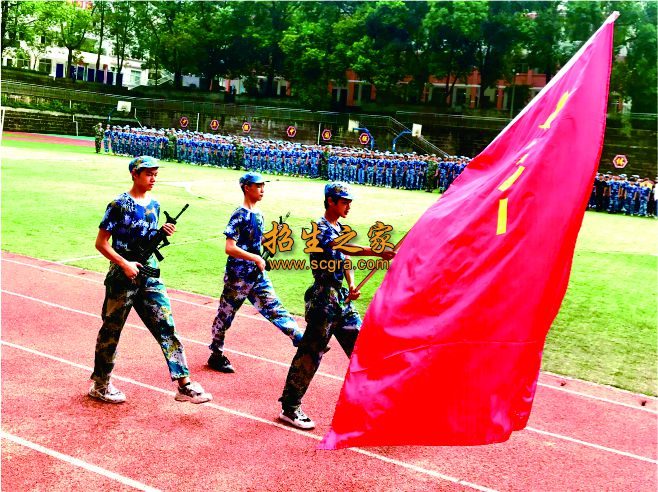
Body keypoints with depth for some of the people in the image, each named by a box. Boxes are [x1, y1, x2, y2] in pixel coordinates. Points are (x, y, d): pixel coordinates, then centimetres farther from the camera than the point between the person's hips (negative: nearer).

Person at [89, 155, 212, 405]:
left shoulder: (154, 204, 9)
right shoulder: (119, 205, -10)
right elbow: (101, 243, -11)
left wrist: (162, 232, -2)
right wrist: (125, 264, -22)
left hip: (150, 276, 6)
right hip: (123, 278, -6)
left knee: (167, 328, -1)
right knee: (111, 331, 8)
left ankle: (184, 385, 0)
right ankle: (100, 385, 25)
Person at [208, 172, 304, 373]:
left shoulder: (258, 214, 10)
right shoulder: (240, 215, -16)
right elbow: (230, 248, -24)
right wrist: (256, 258, -21)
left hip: (257, 275, 7)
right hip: (238, 275, -7)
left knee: (274, 308, 2)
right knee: (225, 315, 7)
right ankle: (216, 356, 20)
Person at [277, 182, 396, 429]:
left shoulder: (341, 229, 15)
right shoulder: (320, 229, -13)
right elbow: (345, 248, -31)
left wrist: (352, 285, 2)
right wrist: (378, 253, -41)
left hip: (341, 298, 9)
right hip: (323, 298, -9)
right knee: (311, 353, -5)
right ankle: (289, 408, 5)